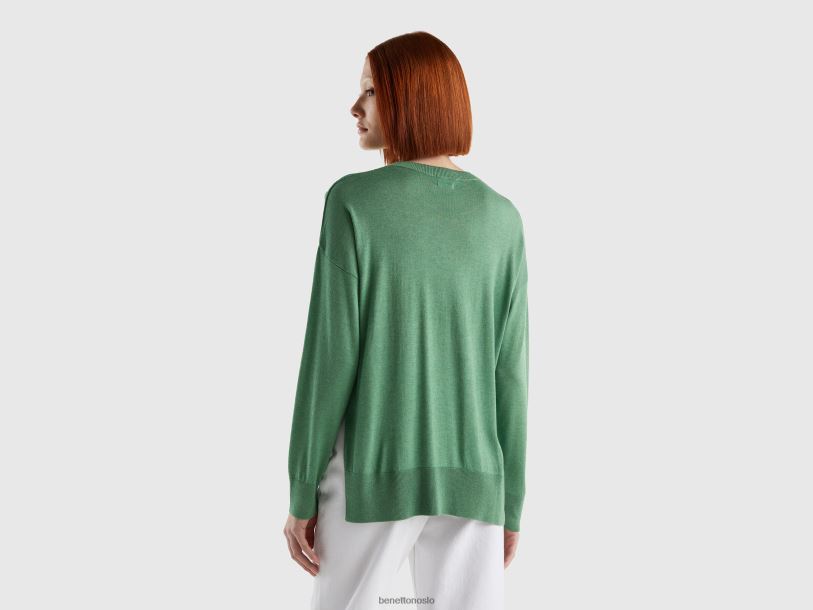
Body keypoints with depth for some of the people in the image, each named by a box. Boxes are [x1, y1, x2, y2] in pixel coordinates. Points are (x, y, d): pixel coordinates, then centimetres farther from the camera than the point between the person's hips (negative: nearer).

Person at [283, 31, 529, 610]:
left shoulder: (354, 200, -11)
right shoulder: (500, 216, 1)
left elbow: (329, 354, -12)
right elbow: (509, 371, 1)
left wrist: (301, 493, -3)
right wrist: (512, 501, 10)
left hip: (372, 475, -3)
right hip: (468, 478, 3)